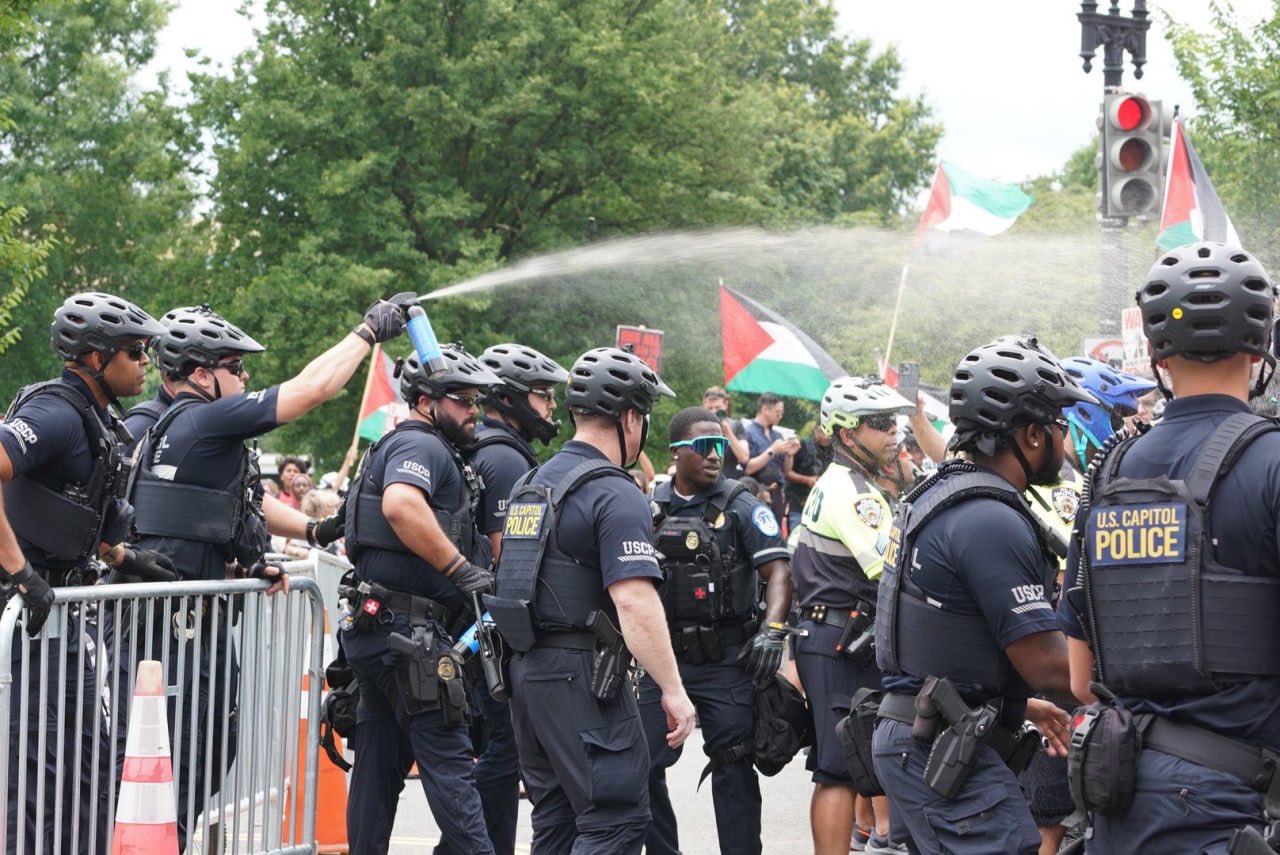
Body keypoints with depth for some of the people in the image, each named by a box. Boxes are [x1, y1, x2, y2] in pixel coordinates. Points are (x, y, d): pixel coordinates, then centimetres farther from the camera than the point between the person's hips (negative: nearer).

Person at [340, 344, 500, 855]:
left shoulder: (417, 447, 24)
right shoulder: (421, 446, -10)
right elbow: (401, 505, -32)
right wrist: (463, 569, -28)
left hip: (381, 633, 10)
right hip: (409, 633, -10)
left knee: (381, 763, 10)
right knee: (447, 758, -11)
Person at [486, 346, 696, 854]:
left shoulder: (532, 485, 16)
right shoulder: (616, 495, -13)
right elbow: (634, 602, -22)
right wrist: (673, 691, -20)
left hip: (527, 671, 9)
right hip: (583, 677, -9)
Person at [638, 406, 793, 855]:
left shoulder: (741, 506, -3)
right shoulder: (651, 509, 8)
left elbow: (778, 569, -11)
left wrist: (772, 630, -25)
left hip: (726, 661, -4)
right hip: (663, 657, 4)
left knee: (733, 768, 1)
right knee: (641, 765, 2)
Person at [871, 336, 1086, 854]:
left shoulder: (934, 496, 14)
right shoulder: (992, 521, -18)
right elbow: (1047, 666, -19)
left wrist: (1025, 706, 27)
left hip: (908, 736, 10)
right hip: (944, 752, -10)